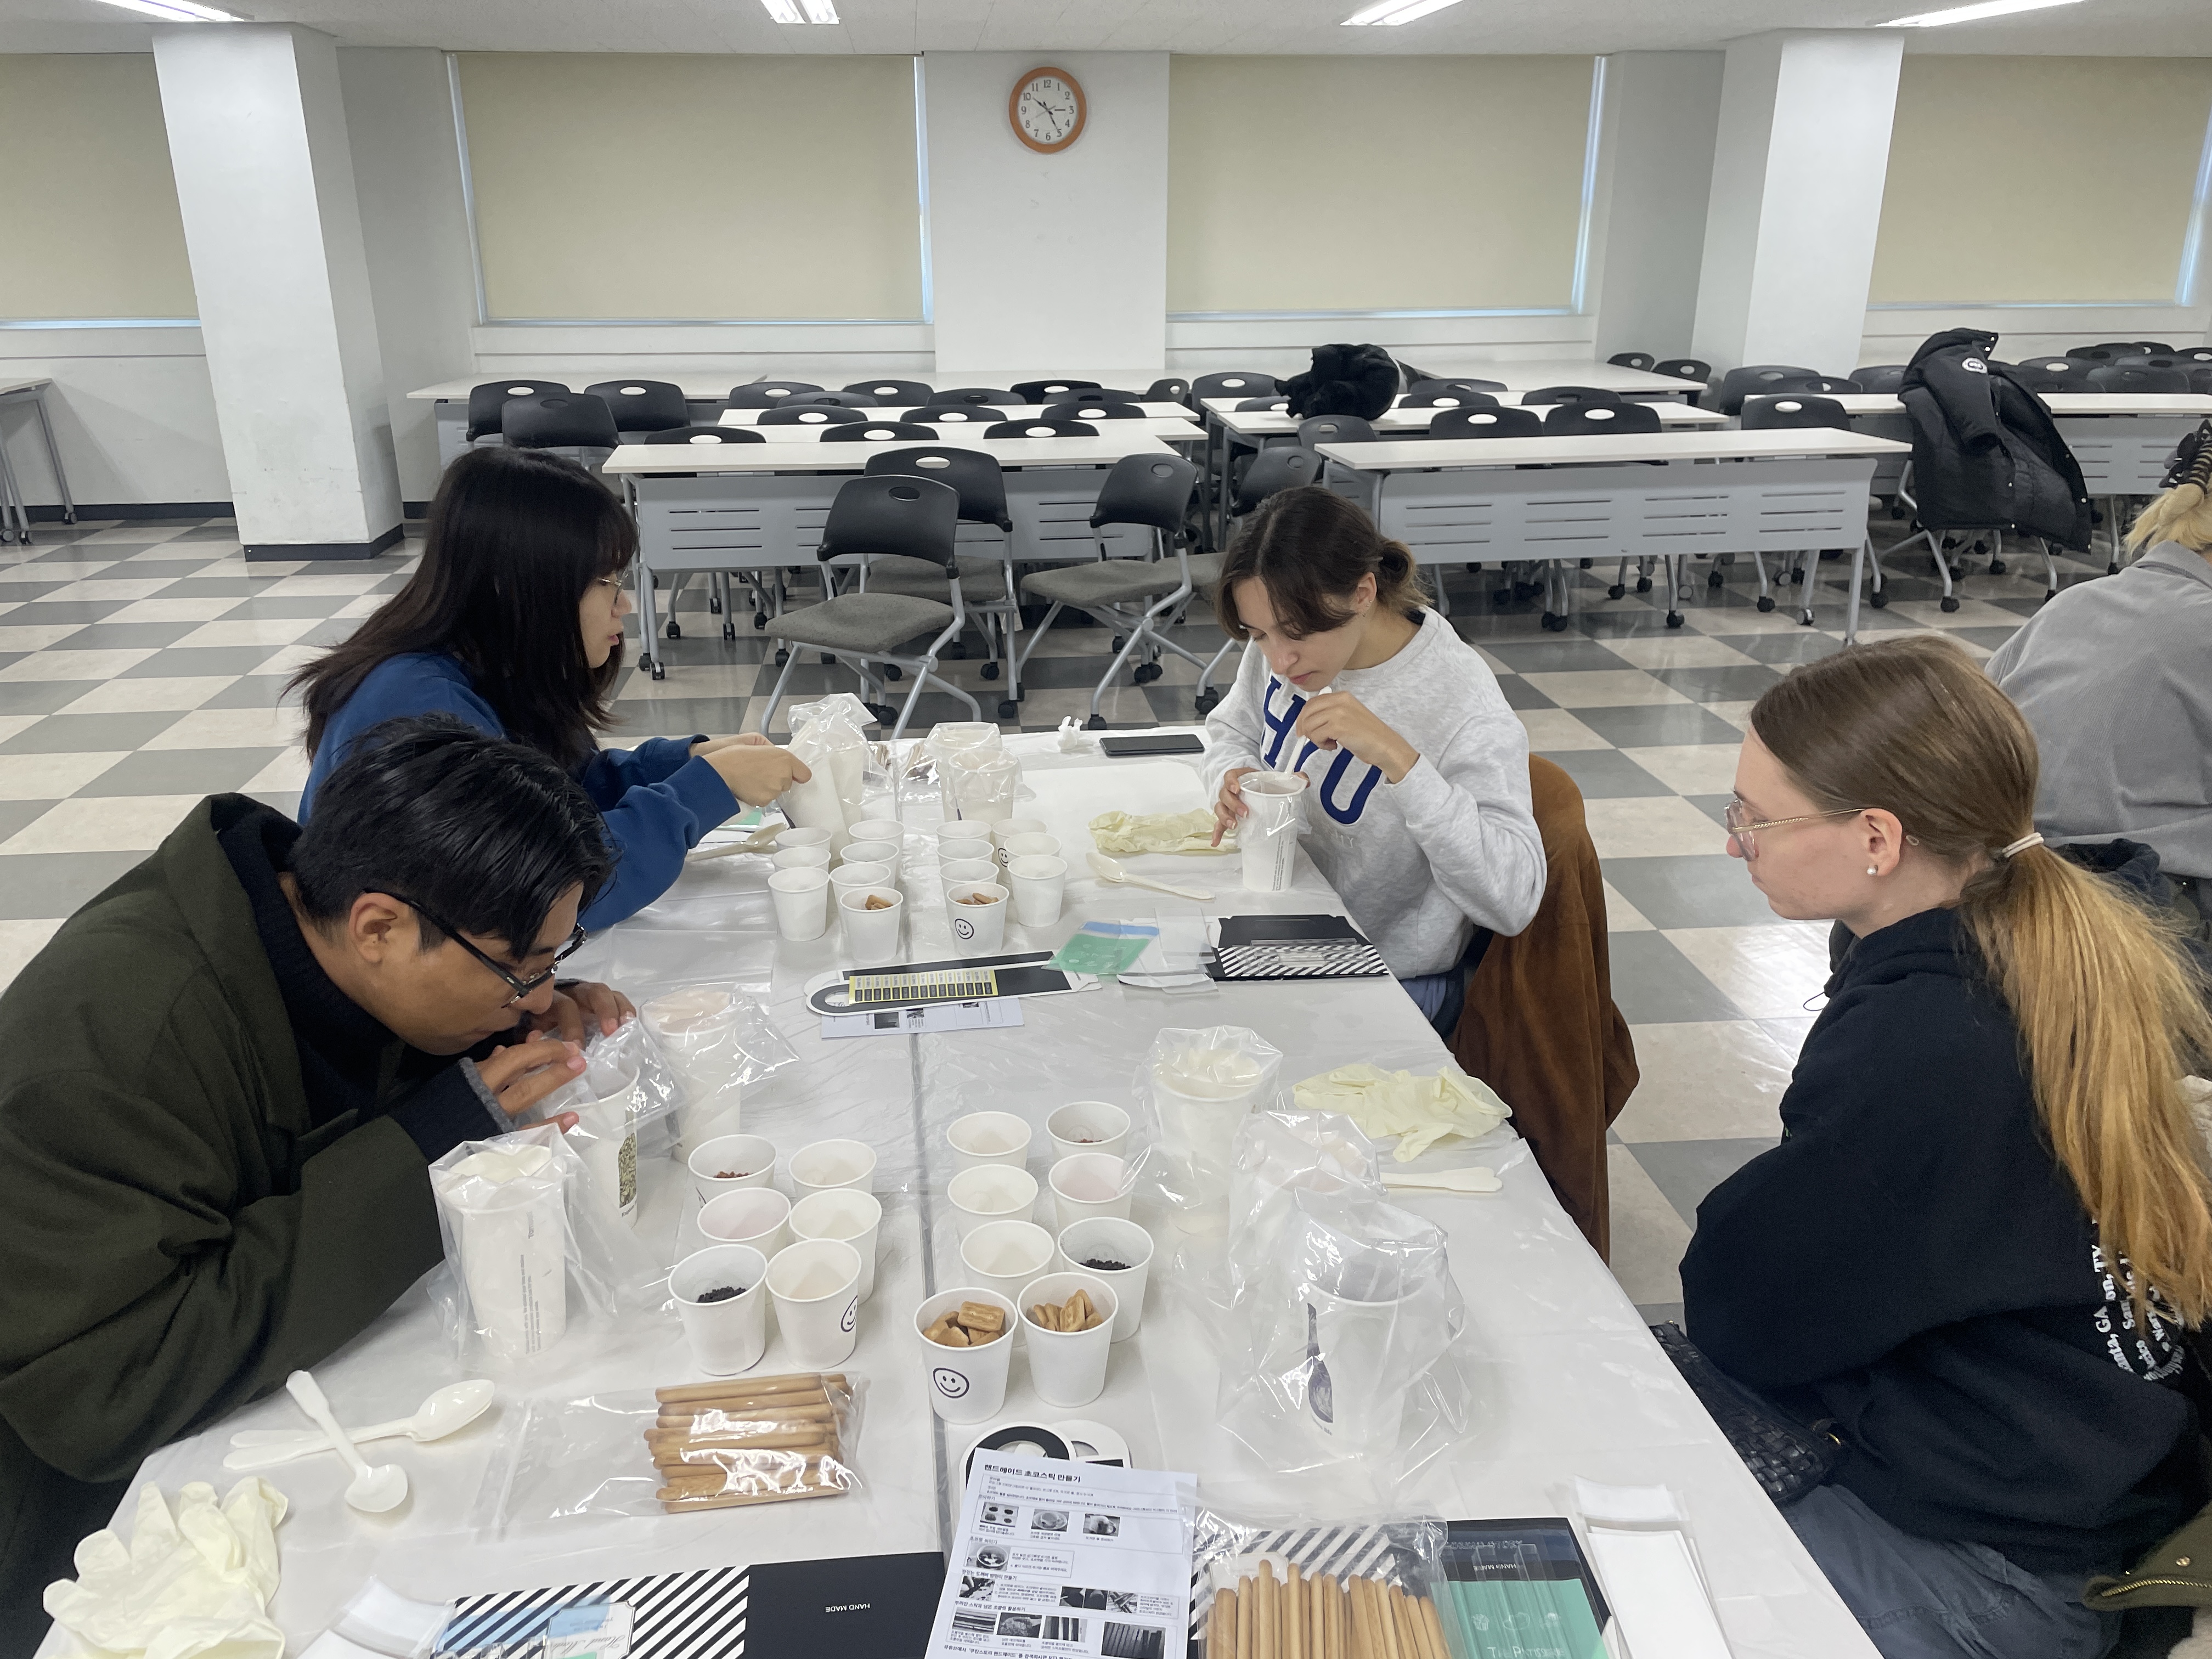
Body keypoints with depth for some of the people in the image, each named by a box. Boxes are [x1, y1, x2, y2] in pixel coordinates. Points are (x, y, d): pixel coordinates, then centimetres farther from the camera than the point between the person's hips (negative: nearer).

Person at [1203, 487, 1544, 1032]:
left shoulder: (1465, 706, -26)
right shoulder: (1288, 639, -7)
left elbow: (1514, 901, -32)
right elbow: (1231, 729, 14)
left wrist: (1395, 755, -39)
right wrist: (1233, 779, -11)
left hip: (1390, 983, -6)